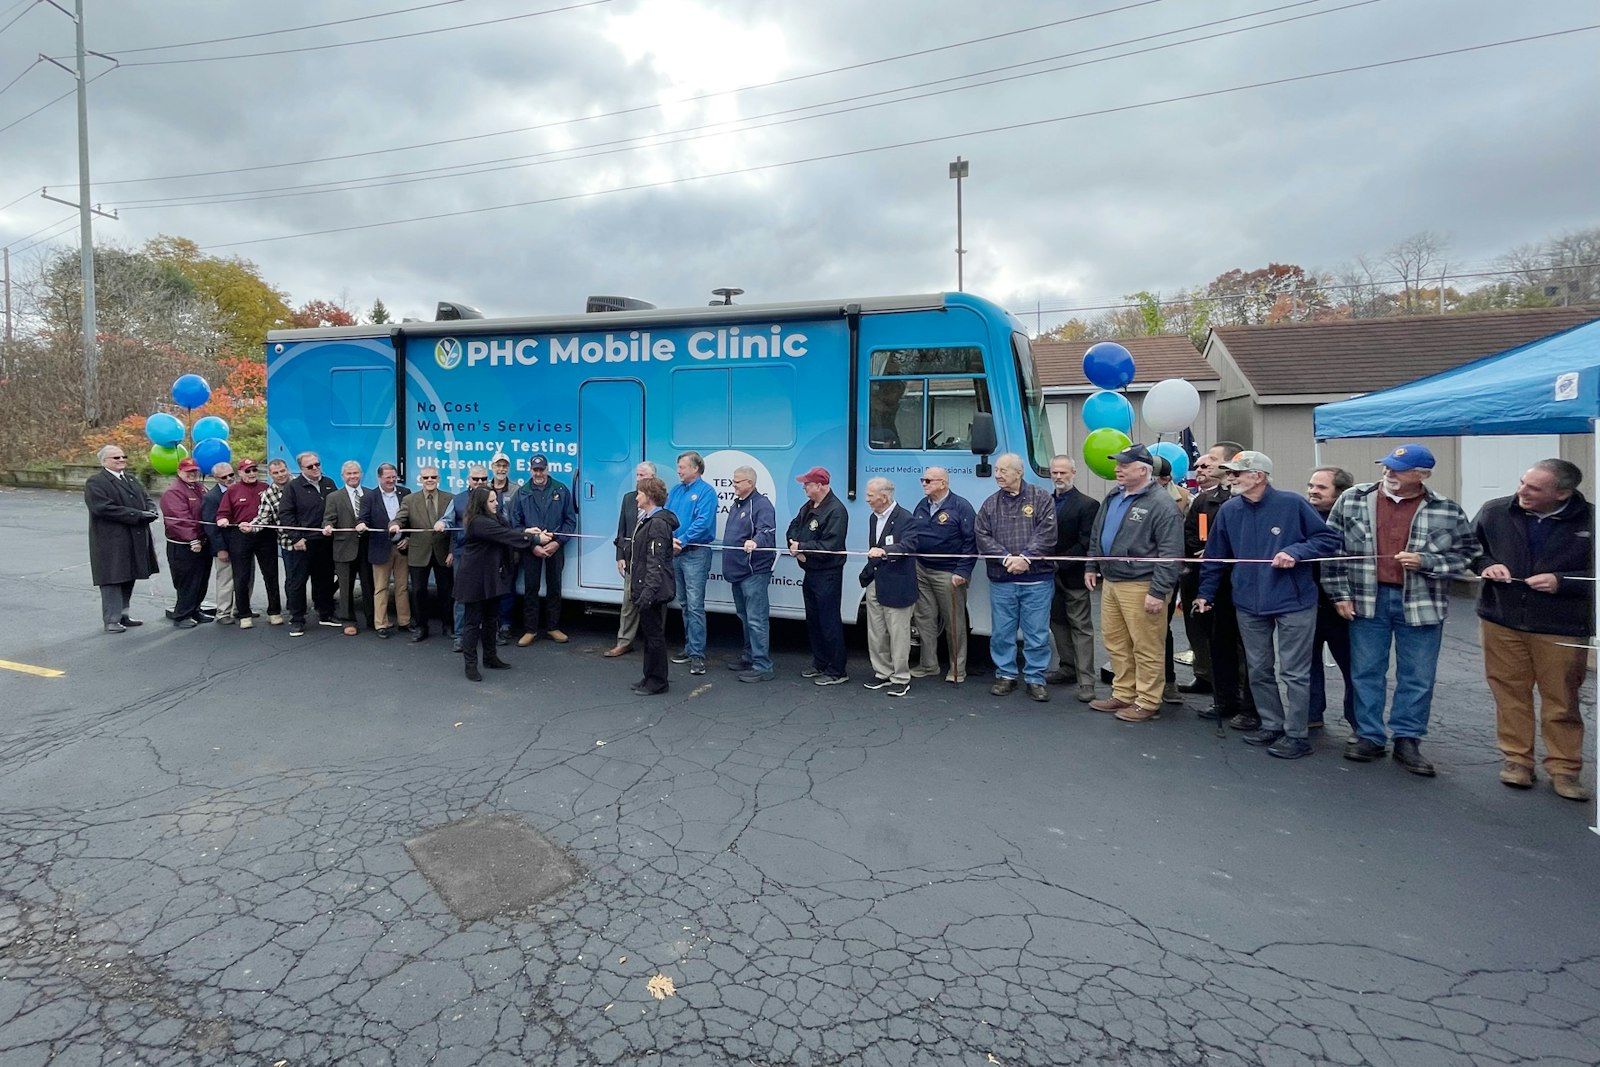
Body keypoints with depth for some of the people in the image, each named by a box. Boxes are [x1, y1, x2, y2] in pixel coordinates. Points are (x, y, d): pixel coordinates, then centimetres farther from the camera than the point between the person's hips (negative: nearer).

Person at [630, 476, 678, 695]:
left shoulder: (658, 523, -17)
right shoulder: (647, 520, 15)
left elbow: (656, 562, -23)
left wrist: (648, 591, -26)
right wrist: (635, 586, 21)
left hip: (653, 589, -10)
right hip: (644, 587, 10)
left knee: (655, 634, -1)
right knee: (649, 632, 16)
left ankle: (657, 681, 8)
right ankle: (650, 677, 26)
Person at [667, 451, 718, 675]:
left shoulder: (706, 491, -7)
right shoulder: (675, 491, 14)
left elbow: (703, 522, -17)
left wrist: (682, 541, -18)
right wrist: (669, 540, -8)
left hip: (695, 553, -8)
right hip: (675, 553, 8)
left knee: (695, 605, -10)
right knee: (684, 604, 15)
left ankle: (697, 654, -8)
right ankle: (690, 647, 24)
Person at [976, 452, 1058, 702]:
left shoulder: (1041, 498, 0)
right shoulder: (990, 504, 8)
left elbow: (1047, 534, -9)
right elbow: (982, 536, 0)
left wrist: (1026, 557, -18)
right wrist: (1006, 558, -13)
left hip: (1037, 580, -2)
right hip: (1001, 581, 3)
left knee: (1037, 634, 3)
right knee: (1002, 632, 10)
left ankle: (1035, 679, 16)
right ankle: (1005, 675, 24)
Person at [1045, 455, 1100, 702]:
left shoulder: (1087, 505, -8)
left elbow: (1086, 544, -13)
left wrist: (1059, 563, -17)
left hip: (1074, 577, -6)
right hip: (1050, 575, 6)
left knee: (1081, 628, -2)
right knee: (1058, 623, 15)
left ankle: (1086, 681, -1)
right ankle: (1068, 667, 29)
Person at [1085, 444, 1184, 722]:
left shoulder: (1160, 504, -13)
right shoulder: (1114, 497, 13)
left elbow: (1170, 553, -16)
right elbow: (1097, 534, 25)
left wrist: (1159, 592, -19)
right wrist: (1092, 566, 20)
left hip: (1140, 587, -8)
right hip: (1110, 583, 8)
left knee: (1146, 648, 0)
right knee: (1115, 642, 15)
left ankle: (1148, 703, 12)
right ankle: (1123, 695, 28)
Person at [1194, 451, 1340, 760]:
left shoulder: (1292, 504, -10)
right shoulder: (1229, 510, 2)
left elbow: (1329, 539, -5)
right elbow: (1215, 555, 10)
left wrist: (1296, 552, -21)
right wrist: (1205, 593, 11)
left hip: (1293, 602, -4)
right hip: (1249, 604, 5)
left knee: (1294, 673, 2)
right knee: (1259, 671, 13)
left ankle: (1295, 735, 13)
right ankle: (1272, 725, 27)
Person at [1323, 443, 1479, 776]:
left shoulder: (1446, 511, -3)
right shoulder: (1353, 500, -1)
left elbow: (1467, 555, 3)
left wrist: (1426, 562, -15)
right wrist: (1339, 593, -1)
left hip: (1421, 604, 0)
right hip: (1367, 600, 1)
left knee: (1418, 678, 8)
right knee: (1366, 673, 9)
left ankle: (1408, 740, 22)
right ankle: (1370, 737, 21)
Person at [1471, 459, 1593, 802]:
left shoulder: (1589, 521, -9)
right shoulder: (1494, 512, -1)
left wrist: (1561, 582, -17)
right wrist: (1485, 564, -5)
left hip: (1561, 628, -2)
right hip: (1501, 621, 2)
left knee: (1561, 702, 7)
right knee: (1510, 694, 10)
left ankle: (1564, 768, 20)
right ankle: (1516, 759, 22)